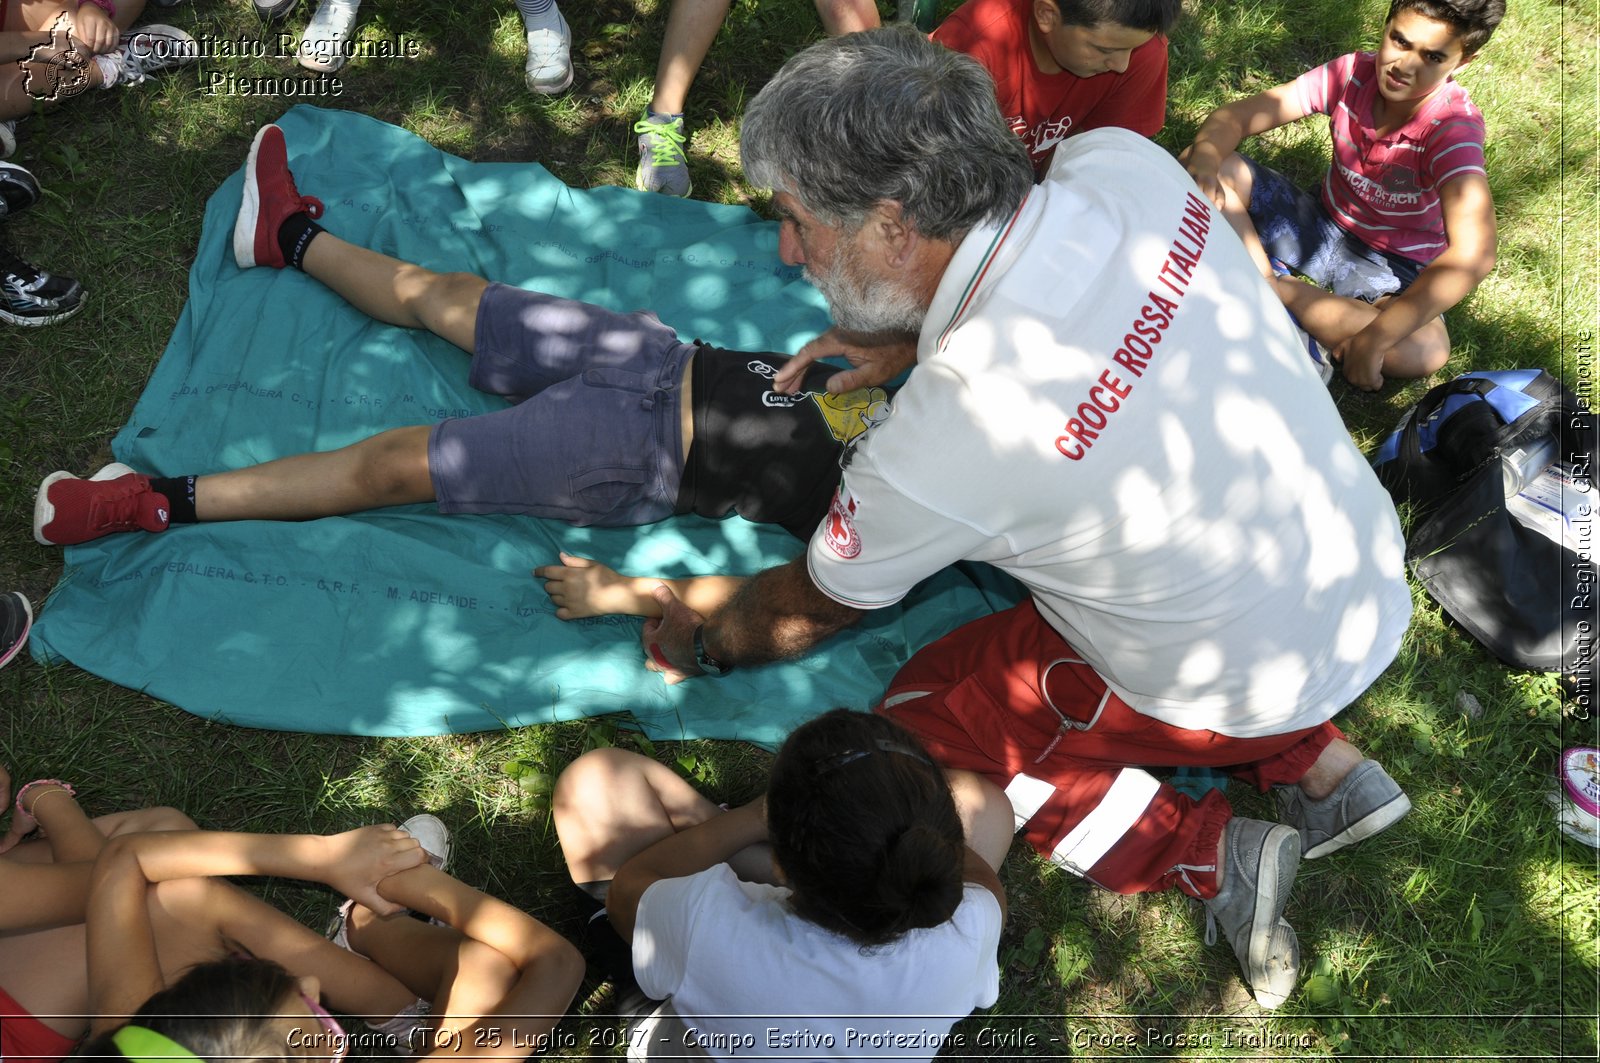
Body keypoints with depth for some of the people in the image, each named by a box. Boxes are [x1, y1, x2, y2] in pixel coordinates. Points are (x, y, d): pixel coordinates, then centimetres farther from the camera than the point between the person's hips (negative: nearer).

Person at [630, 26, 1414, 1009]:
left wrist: (697, 646, 9)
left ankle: (1208, 855, 5)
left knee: (921, 719, 8)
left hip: (1249, 686, -6)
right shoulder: (1126, 161, -17)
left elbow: (813, 610, -10)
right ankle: (1326, 766, 25)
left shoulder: (941, 441, -32)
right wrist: (910, 344, 6)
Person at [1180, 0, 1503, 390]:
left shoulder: (1453, 126, -29)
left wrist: (1373, 339, -47)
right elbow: (1235, 116, -17)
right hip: (1324, 224, 3)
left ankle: (1276, 290, -22)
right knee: (1208, 164, -18)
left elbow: (1474, 253, -41)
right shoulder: (1353, 73, -17)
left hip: (1395, 266, -2)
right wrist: (1202, 161, -42)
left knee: (1426, 351, -37)